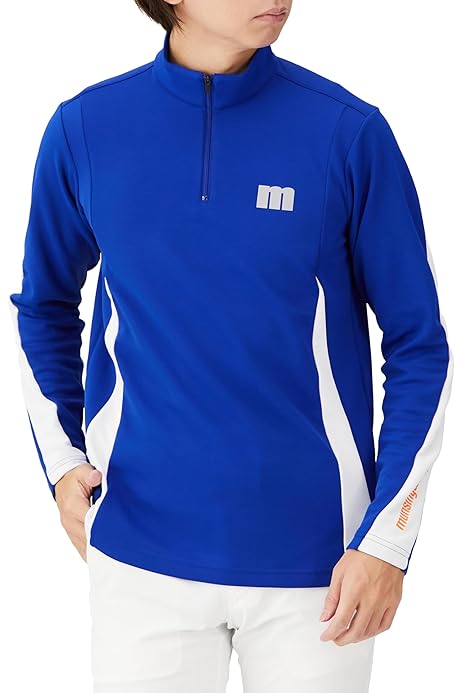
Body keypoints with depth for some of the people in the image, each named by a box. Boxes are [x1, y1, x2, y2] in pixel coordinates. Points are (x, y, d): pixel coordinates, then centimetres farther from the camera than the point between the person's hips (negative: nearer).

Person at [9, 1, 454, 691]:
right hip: (143, 551, 1)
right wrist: (62, 461, 2)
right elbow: (45, 305, 14)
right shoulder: (85, 129, -2)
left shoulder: (350, 132, -8)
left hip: (316, 555, -1)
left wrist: (388, 540, -7)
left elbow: (418, 346, -2)